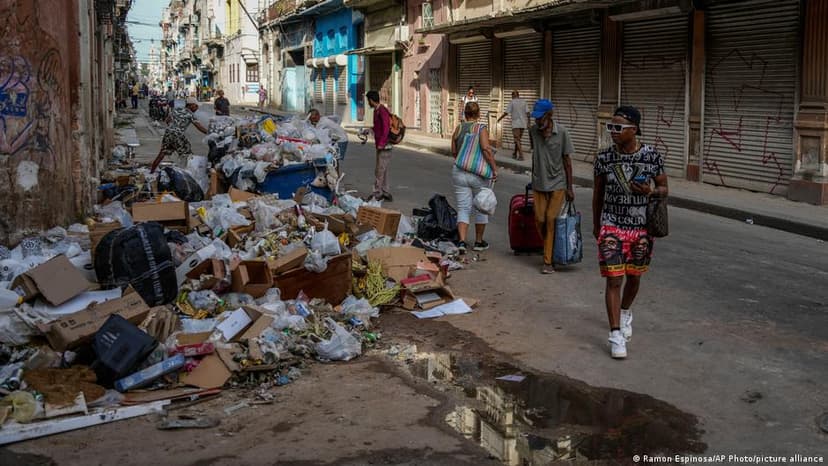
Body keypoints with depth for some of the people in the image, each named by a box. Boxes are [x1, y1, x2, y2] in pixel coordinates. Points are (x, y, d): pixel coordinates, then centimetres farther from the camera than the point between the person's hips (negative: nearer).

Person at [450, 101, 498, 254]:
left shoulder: (458, 129, 3)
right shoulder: (481, 128, -9)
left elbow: (454, 152, 7)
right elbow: (486, 148, -22)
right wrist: (494, 167, -15)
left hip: (459, 172, 3)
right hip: (479, 174, -3)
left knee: (463, 208, 5)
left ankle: (462, 241, -11)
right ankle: (479, 241, 23)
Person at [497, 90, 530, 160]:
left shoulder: (512, 102, -5)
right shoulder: (524, 102, 7)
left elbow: (506, 112, -6)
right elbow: (527, 113, 1)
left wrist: (499, 119, 8)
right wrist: (528, 122, 7)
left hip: (516, 124, -5)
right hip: (523, 124, 5)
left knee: (517, 140, -4)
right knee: (518, 139, 15)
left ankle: (521, 156, -13)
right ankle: (514, 154, 23)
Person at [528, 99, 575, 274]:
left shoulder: (561, 132, -10)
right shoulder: (533, 131, 0)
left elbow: (567, 160, -6)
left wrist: (569, 188, -5)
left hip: (557, 183, -3)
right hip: (539, 183, 3)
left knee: (550, 220, -5)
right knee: (539, 220, 0)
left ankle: (548, 261, 0)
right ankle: (550, 249, 25)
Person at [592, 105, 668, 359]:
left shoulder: (652, 156, -8)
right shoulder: (604, 158, -5)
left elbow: (664, 188, 4)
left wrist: (650, 191, -19)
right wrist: (596, 224, 13)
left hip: (641, 228, 1)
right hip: (612, 227, -1)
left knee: (633, 277, 16)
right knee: (614, 279, -7)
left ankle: (625, 313, 46)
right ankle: (616, 334, -2)